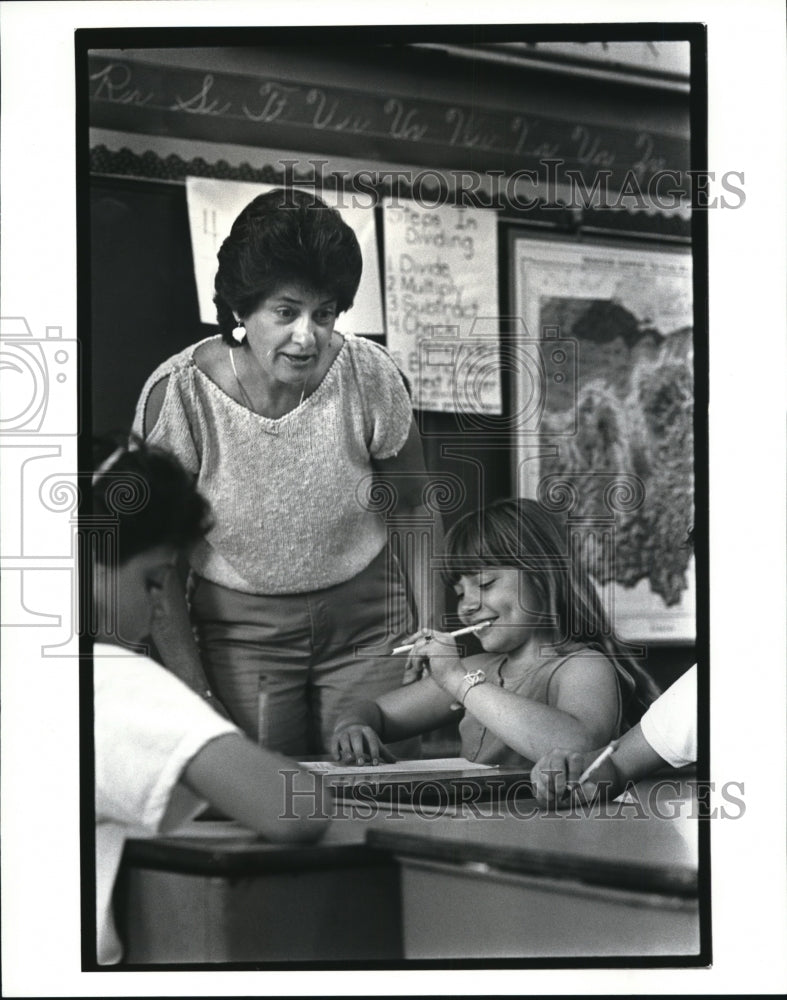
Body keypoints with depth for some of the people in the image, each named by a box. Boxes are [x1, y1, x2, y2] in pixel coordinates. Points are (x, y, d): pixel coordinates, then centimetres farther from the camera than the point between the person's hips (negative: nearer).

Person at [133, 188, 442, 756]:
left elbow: (415, 508, 1)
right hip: (240, 630, -1)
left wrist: (433, 633, -2)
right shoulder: (178, 395, -20)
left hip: (367, 617, 1)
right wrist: (193, 691, -13)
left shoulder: (371, 378, -15)